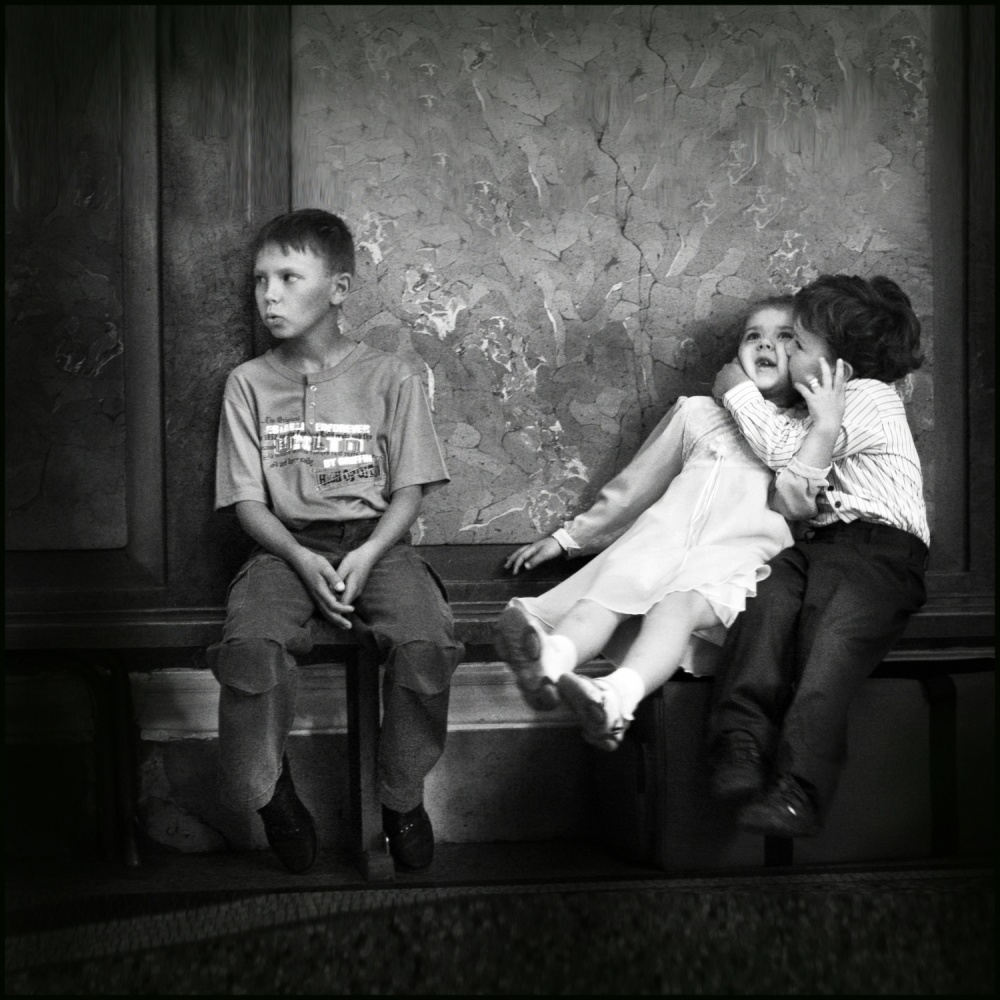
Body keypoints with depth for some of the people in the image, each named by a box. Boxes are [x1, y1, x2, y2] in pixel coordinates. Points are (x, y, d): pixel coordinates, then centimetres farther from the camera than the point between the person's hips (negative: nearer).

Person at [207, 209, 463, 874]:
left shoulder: (389, 378, 3)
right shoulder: (249, 383, 7)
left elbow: (409, 492, 2)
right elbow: (248, 501, 3)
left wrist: (367, 556, -17)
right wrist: (303, 562, -15)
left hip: (375, 540, -1)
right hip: (288, 546, 1)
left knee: (424, 641, -30)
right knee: (251, 643, -32)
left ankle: (403, 797, -7)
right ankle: (271, 794, -9)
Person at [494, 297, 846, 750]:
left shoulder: (806, 431, 23)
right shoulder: (699, 412, 30)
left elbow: (796, 502, 3)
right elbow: (631, 488, 33)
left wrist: (826, 427, -6)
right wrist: (567, 538, 31)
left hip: (736, 555, -3)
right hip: (663, 537, 3)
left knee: (679, 604, -35)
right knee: (610, 587, -30)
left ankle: (618, 696, -62)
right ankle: (550, 659, -58)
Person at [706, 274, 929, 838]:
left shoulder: (870, 397, 3)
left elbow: (785, 449, -5)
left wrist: (739, 393, 8)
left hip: (879, 548, -7)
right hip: (819, 542, 7)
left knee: (830, 641, -30)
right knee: (769, 598, -26)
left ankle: (798, 791, -43)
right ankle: (742, 745, -42)